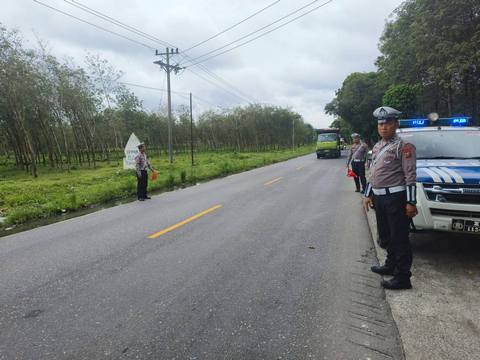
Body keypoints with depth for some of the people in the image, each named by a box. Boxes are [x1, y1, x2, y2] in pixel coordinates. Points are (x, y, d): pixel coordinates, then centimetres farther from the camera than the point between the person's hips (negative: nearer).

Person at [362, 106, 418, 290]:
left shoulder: (403, 146, -10)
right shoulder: (377, 147, 14)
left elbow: (410, 176, -14)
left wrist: (411, 202, -17)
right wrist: (368, 195, 17)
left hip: (396, 198, -8)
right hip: (379, 198, 8)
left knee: (399, 238, -1)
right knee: (386, 235, 19)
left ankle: (403, 277, 9)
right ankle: (391, 265, 37)